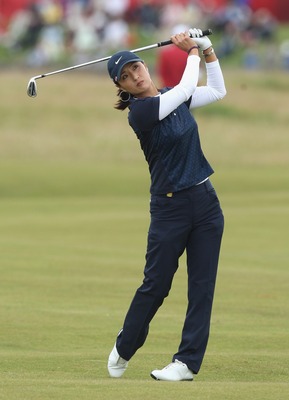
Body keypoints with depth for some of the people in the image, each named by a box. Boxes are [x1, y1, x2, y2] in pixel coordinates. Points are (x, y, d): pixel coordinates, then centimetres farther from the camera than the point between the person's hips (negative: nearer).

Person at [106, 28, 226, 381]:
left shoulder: (173, 98, 7)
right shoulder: (140, 111, -14)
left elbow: (217, 91, 17)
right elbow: (187, 88, -15)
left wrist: (208, 50, 5)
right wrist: (193, 53, 1)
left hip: (205, 201, 6)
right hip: (170, 207, -6)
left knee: (202, 285, 0)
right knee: (155, 285, 1)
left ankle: (188, 362, 3)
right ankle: (123, 349, 23)